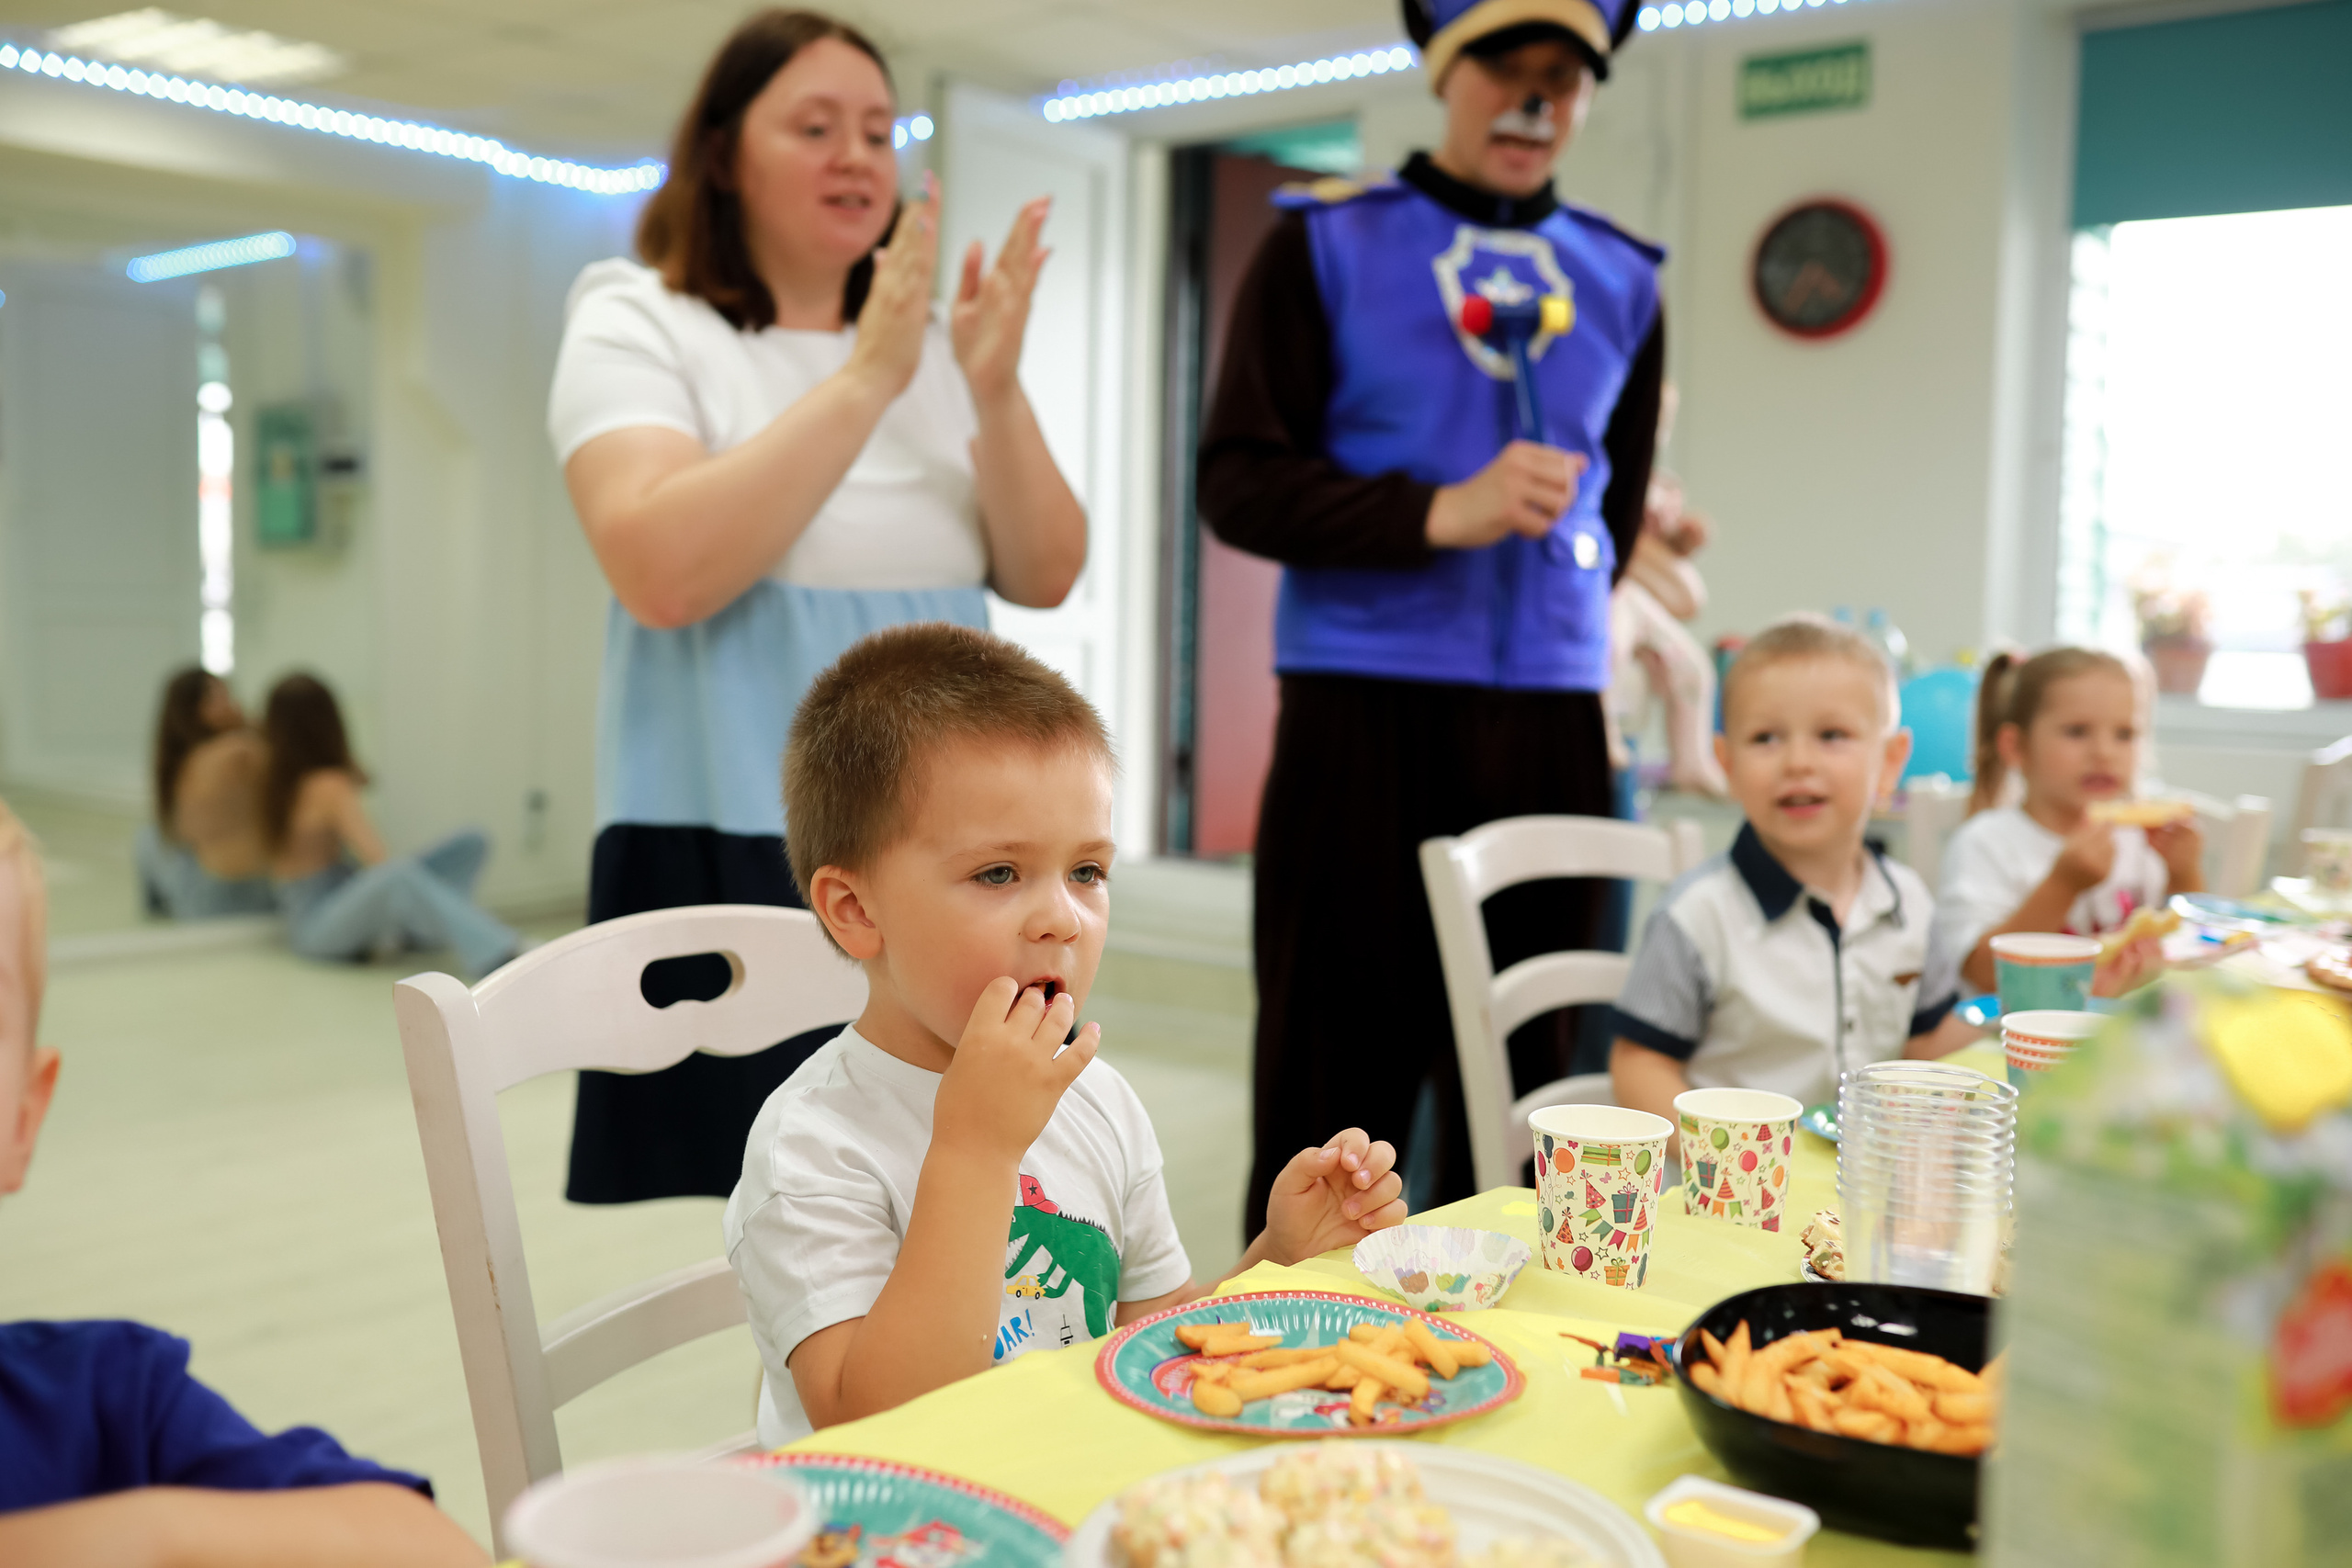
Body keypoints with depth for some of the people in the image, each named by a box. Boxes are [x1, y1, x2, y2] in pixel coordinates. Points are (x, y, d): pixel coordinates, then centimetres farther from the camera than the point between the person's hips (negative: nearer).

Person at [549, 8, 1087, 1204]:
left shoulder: (931, 347, 12)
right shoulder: (636, 328, -1)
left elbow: (1044, 577, 5)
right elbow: (661, 571, -19)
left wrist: (996, 392, -11)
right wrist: (866, 380, -19)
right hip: (732, 862, -4)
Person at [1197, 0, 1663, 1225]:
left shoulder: (1621, 282, 12)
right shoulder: (1325, 243, 3)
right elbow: (1237, 481, -6)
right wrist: (1442, 513, -16)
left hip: (1551, 721, 4)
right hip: (1361, 710, -3)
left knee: (1518, 1078, 8)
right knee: (1333, 1077, 0)